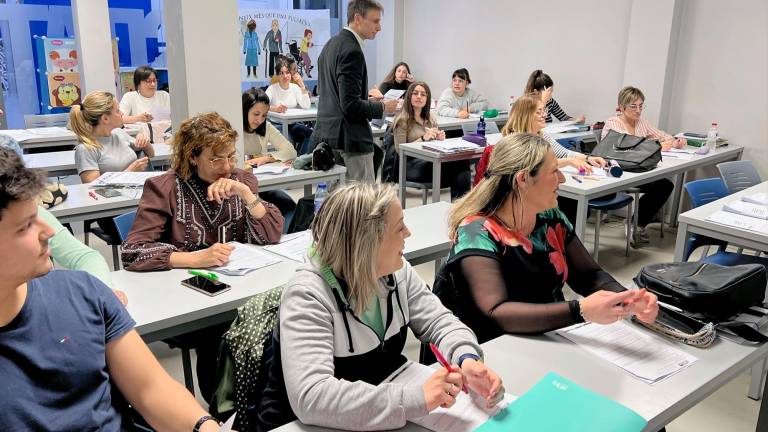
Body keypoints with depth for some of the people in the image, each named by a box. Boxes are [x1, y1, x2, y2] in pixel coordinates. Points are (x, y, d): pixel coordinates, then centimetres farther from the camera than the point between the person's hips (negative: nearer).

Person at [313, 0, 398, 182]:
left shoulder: (331, 44, 13)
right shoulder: (351, 51, -17)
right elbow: (351, 106, -22)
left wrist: (366, 95, 16)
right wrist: (382, 107, -8)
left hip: (327, 134, 10)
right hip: (348, 140, -10)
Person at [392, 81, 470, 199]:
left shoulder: (430, 119, 21)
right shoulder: (402, 120, 0)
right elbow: (400, 150, -7)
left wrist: (439, 138, 1)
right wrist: (423, 139, -16)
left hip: (432, 161, 7)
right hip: (412, 165, -7)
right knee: (460, 164, -31)